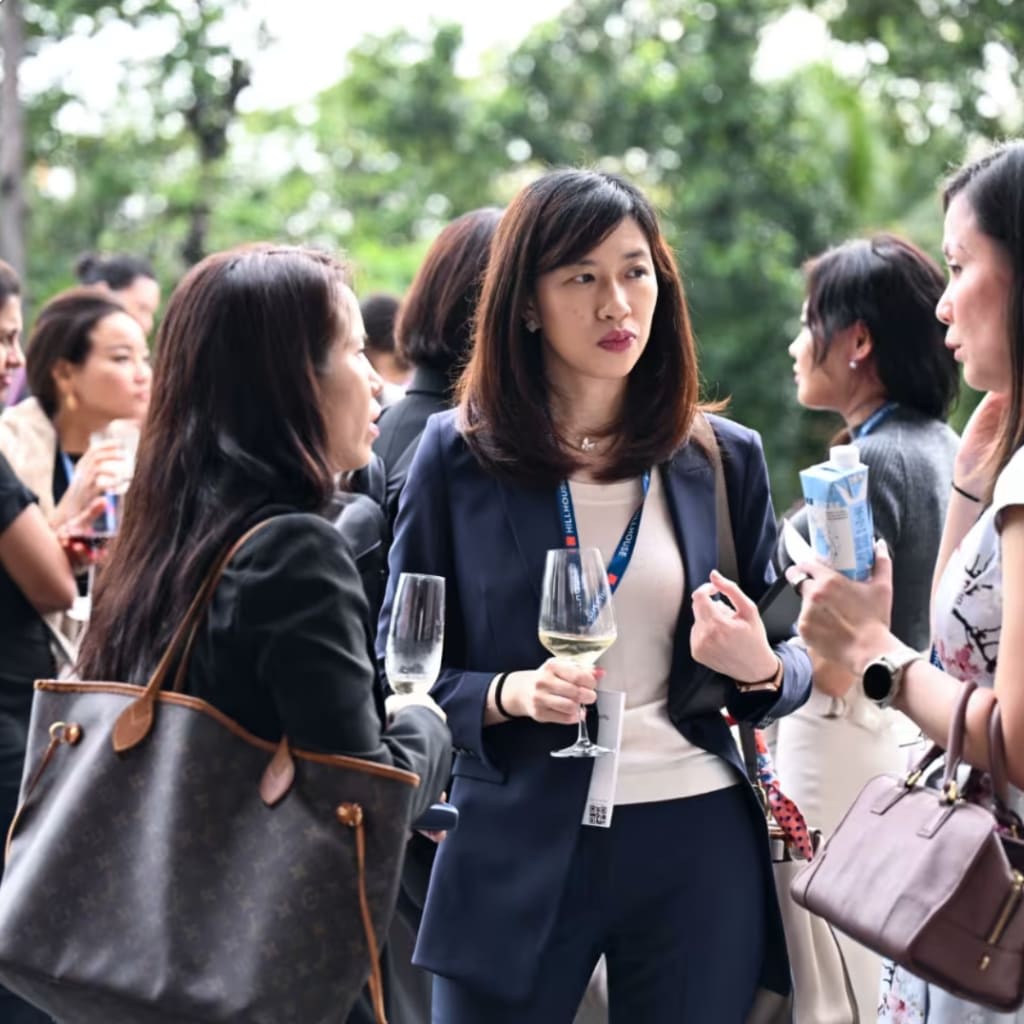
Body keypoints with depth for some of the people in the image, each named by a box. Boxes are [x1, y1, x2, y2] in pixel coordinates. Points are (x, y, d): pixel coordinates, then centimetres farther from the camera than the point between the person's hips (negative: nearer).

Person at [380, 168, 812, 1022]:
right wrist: (507, 694, -16)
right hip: (514, 849, -1)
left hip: (696, 844, 2)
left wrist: (760, 669, -13)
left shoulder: (725, 460, 5)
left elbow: (786, 666, 10)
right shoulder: (458, 456, 0)